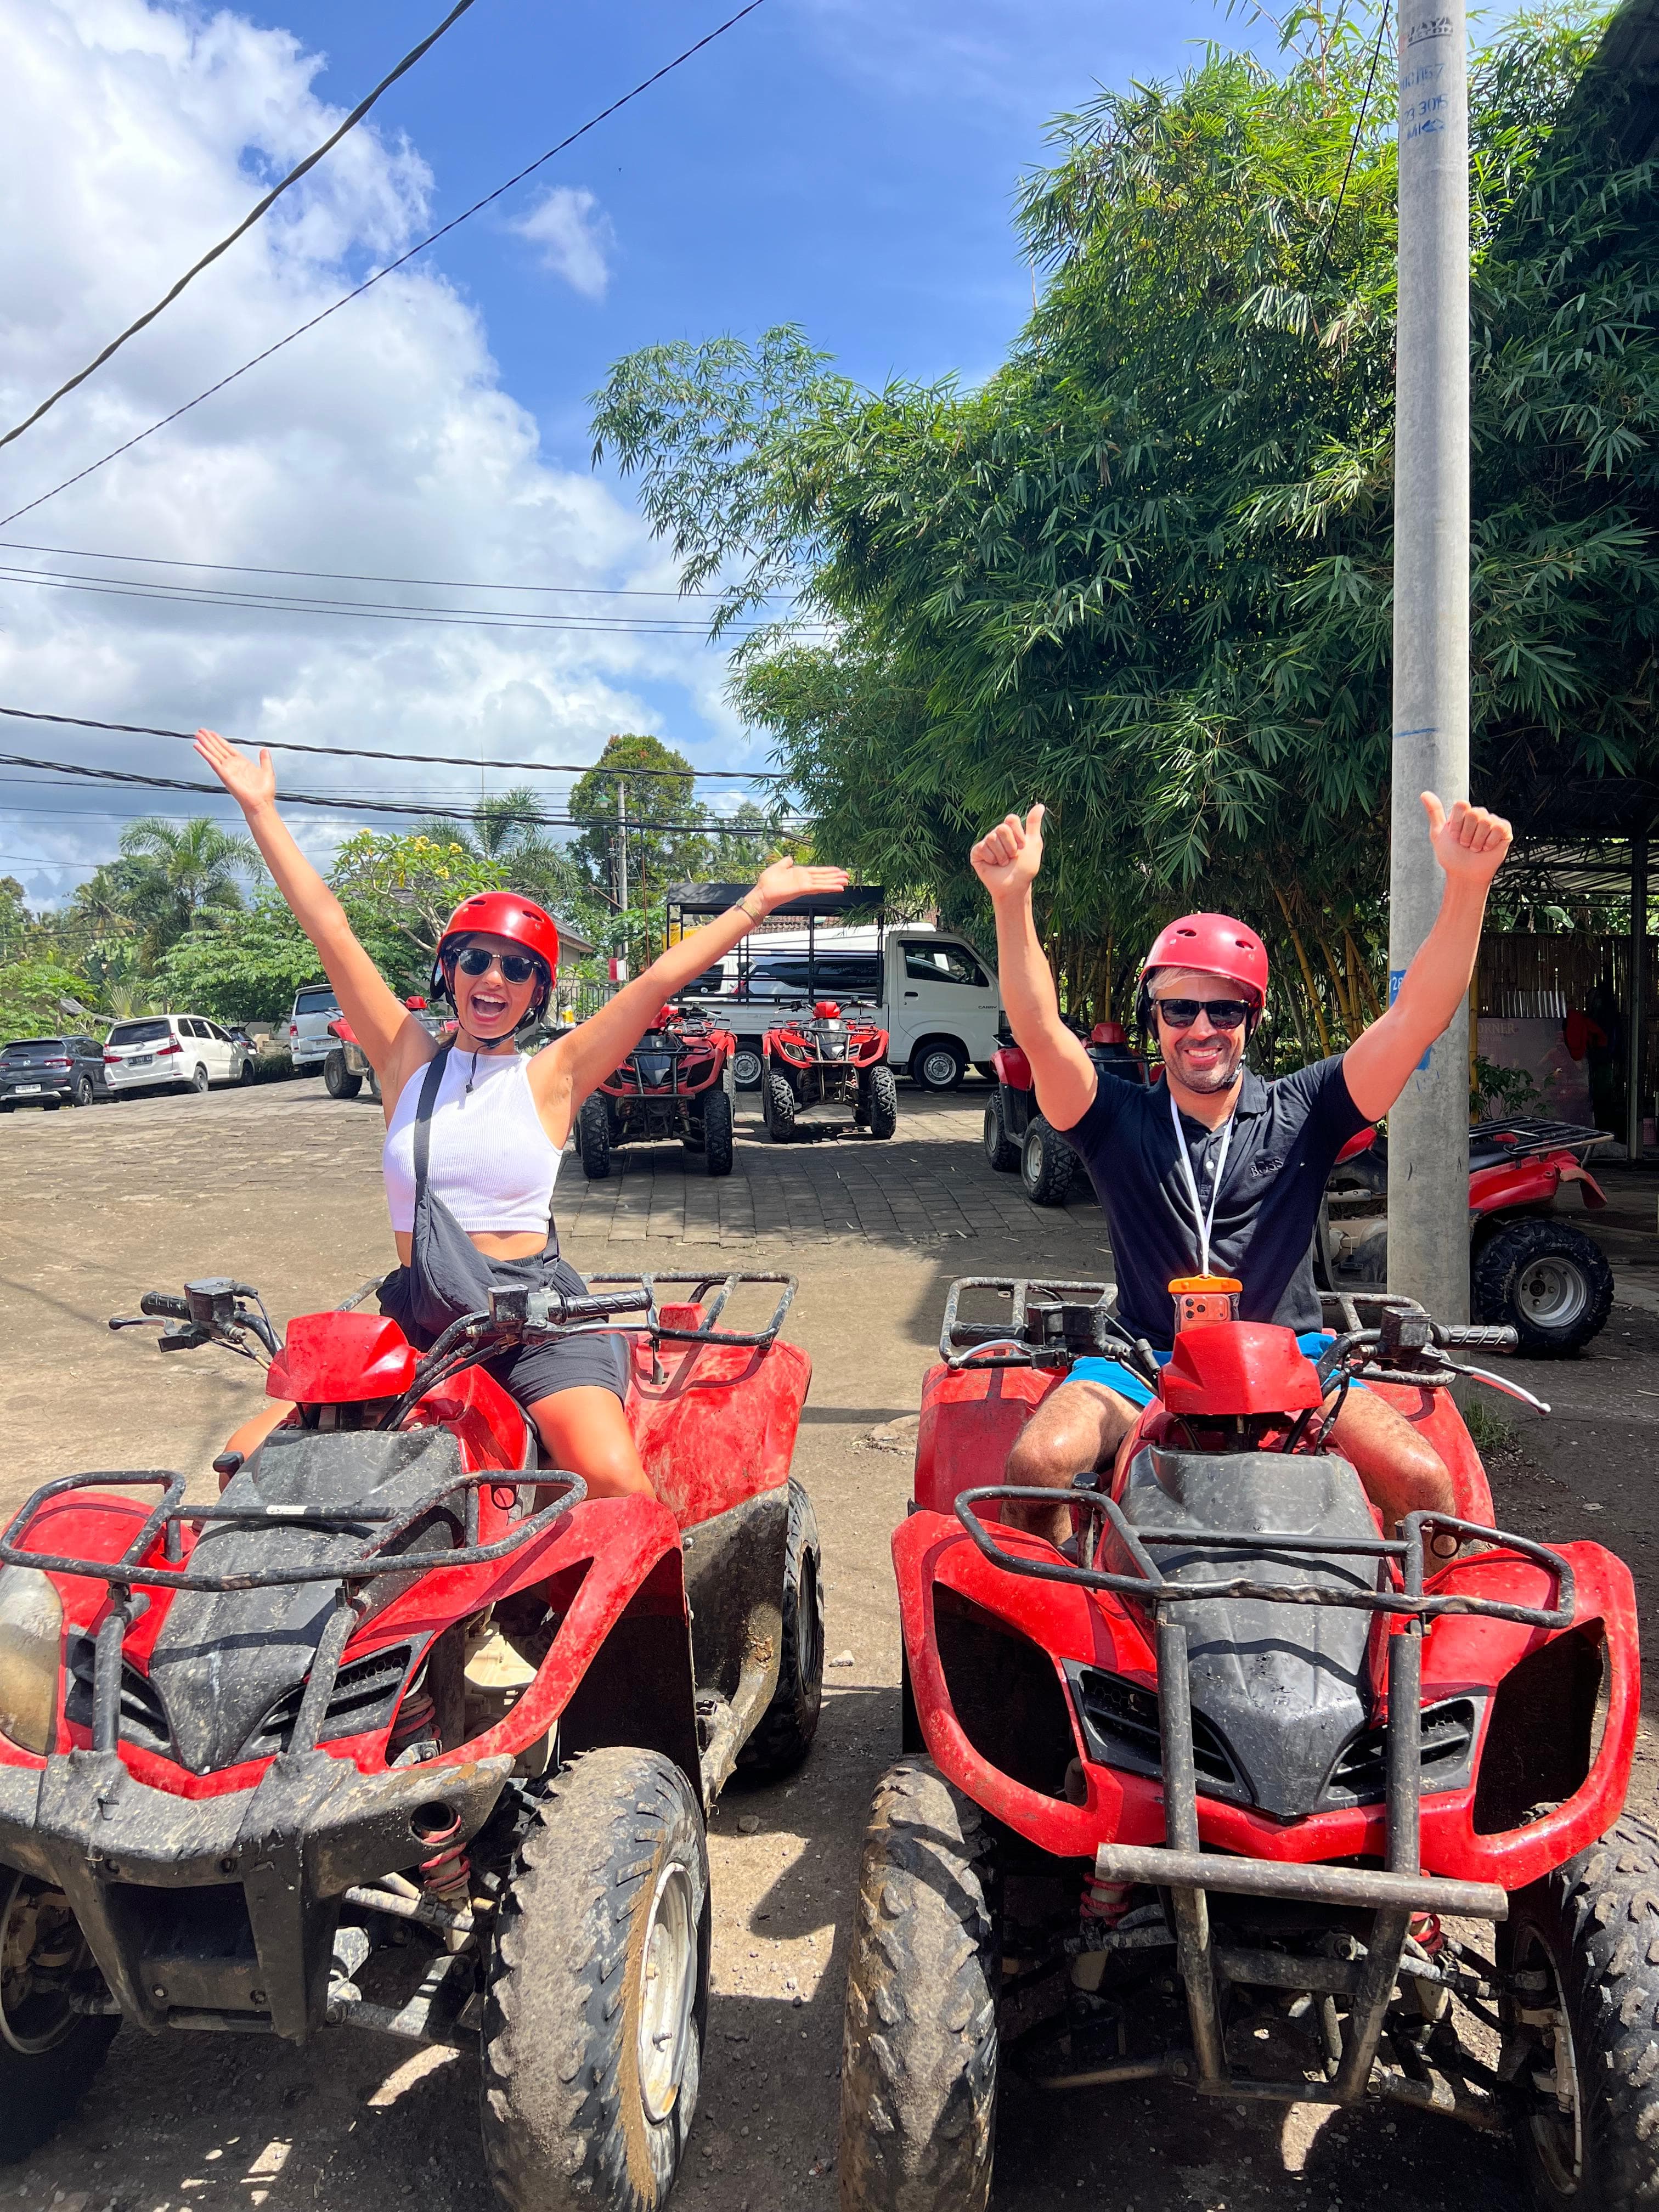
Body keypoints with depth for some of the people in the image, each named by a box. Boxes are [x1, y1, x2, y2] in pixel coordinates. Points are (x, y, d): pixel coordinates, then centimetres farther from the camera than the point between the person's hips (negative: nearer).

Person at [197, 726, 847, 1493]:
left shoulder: (551, 1075, 4)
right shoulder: (409, 1058, 7)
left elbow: (661, 978, 1)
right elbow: (330, 930, 6)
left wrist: (756, 903, 1)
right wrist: (261, 811, 6)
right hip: (419, 1319, 3)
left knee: (615, 1479, -28)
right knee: (250, 1458, -9)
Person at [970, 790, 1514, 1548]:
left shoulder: (1299, 1114, 3)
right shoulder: (1118, 1119, 1)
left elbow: (1416, 1017, -8)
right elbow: (1038, 1028, -15)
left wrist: (1466, 886, -23)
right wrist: (1012, 896, -30)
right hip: (1144, 1360, 0)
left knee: (1421, 1479, -21)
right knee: (1039, 1461, -27)